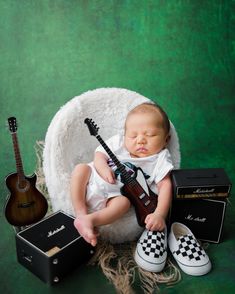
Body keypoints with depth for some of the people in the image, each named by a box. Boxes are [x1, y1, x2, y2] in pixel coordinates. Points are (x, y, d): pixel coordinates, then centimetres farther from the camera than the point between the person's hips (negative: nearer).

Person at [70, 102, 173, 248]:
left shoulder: (160, 158, -5)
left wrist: (159, 214, -28)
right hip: (93, 182, 3)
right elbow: (100, 154, 4)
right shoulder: (118, 142, 3)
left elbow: (165, 185, -13)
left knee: (124, 202, -32)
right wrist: (103, 167, -21)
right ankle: (81, 214, -24)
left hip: (114, 196, -3)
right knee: (81, 168, -20)